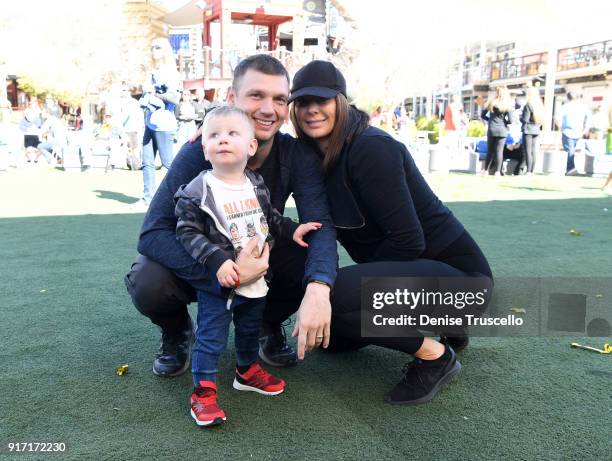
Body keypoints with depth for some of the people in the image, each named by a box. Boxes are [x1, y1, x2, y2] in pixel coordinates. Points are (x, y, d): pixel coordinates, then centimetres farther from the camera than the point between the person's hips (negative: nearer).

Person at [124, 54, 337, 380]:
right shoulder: (199, 153, -26)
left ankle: (269, 325, 7)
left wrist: (318, 289, -51)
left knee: (312, 268, -27)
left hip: (262, 259, 2)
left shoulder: (298, 155, -19)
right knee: (147, 284, -32)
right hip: (200, 260, -1)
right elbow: (152, 233, -32)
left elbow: (320, 225, -30)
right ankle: (176, 332, 6)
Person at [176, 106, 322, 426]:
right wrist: (218, 260, -27)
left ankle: (248, 371, 45)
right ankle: (203, 392, 14)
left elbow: (271, 218, 18)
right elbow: (188, 233, -18)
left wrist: (293, 230, 6)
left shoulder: (257, 185, 2)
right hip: (218, 283, -6)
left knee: (251, 331, 23)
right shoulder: (197, 192, -17)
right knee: (211, 338, 0)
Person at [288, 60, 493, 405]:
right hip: (403, 268, 10)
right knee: (330, 335, 17)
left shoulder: (371, 148, -21)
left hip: (456, 272, -9)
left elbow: (408, 240, -23)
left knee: (333, 295, -30)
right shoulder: (320, 153, 4)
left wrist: (355, 282, -12)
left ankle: (435, 355, -8)